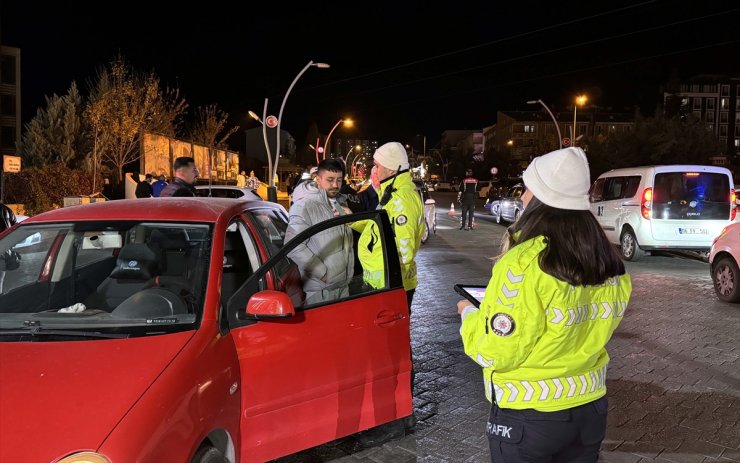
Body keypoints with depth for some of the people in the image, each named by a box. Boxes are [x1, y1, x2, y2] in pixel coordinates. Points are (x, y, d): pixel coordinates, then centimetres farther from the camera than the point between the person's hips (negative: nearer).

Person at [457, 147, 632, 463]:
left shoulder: (524, 265, -24)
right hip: (590, 406, 6)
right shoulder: (609, 264, -3)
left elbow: (495, 353, -20)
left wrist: (469, 315, -2)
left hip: (528, 415, -6)